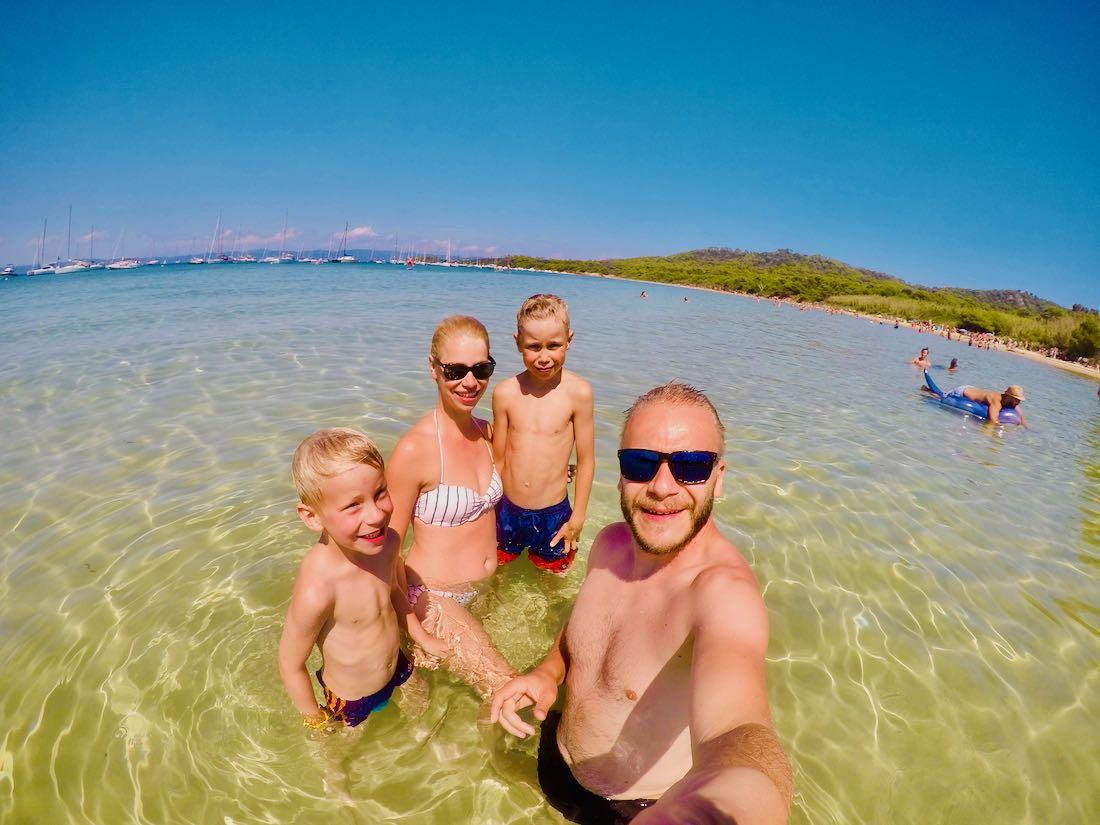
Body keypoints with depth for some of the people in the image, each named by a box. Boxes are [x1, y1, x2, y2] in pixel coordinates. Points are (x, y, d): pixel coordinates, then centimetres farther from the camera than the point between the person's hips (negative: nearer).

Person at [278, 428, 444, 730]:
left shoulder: (387, 542, -21)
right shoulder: (316, 589, -41)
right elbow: (291, 666, -23)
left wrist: (421, 637, 9)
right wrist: (317, 722, -9)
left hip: (397, 669, 5)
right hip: (352, 703, -4)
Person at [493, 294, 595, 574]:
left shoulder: (578, 393, -14)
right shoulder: (505, 392, -8)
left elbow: (586, 460, -6)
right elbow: (498, 458, 1)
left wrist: (577, 518, -2)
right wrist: (490, 507, 8)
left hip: (553, 514, -1)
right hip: (507, 510, 2)